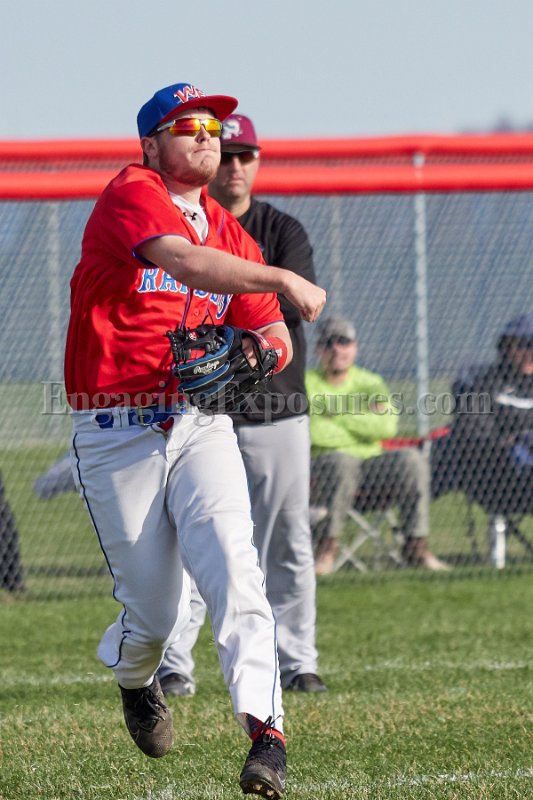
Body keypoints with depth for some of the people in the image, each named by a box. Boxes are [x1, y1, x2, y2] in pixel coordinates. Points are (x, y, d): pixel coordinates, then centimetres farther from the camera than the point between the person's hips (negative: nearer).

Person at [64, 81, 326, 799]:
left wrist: (265, 346, -6)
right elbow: (184, 262, -28)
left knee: (232, 563, -20)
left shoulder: (228, 232, 12)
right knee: (155, 610, 2)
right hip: (116, 434, -4)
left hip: (201, 423, 4)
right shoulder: (132, 196, -8)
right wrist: (281, 280, -36)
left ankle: (265, 730, -27)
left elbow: (273, 333, 18)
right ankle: (134, 679, 39)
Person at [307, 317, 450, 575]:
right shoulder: (306, 382, 5)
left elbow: (387, 425, -5)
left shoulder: (370, 382, 15)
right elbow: (311, 432, -13)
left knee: (411, 459, -21)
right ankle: (326, 549, -34)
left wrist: (338, 412, -10)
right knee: (342, 461, -37)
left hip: (372, 466, 4)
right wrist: (365, 429, -6)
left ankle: (416, 546, -22)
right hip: (323, 467, -4)